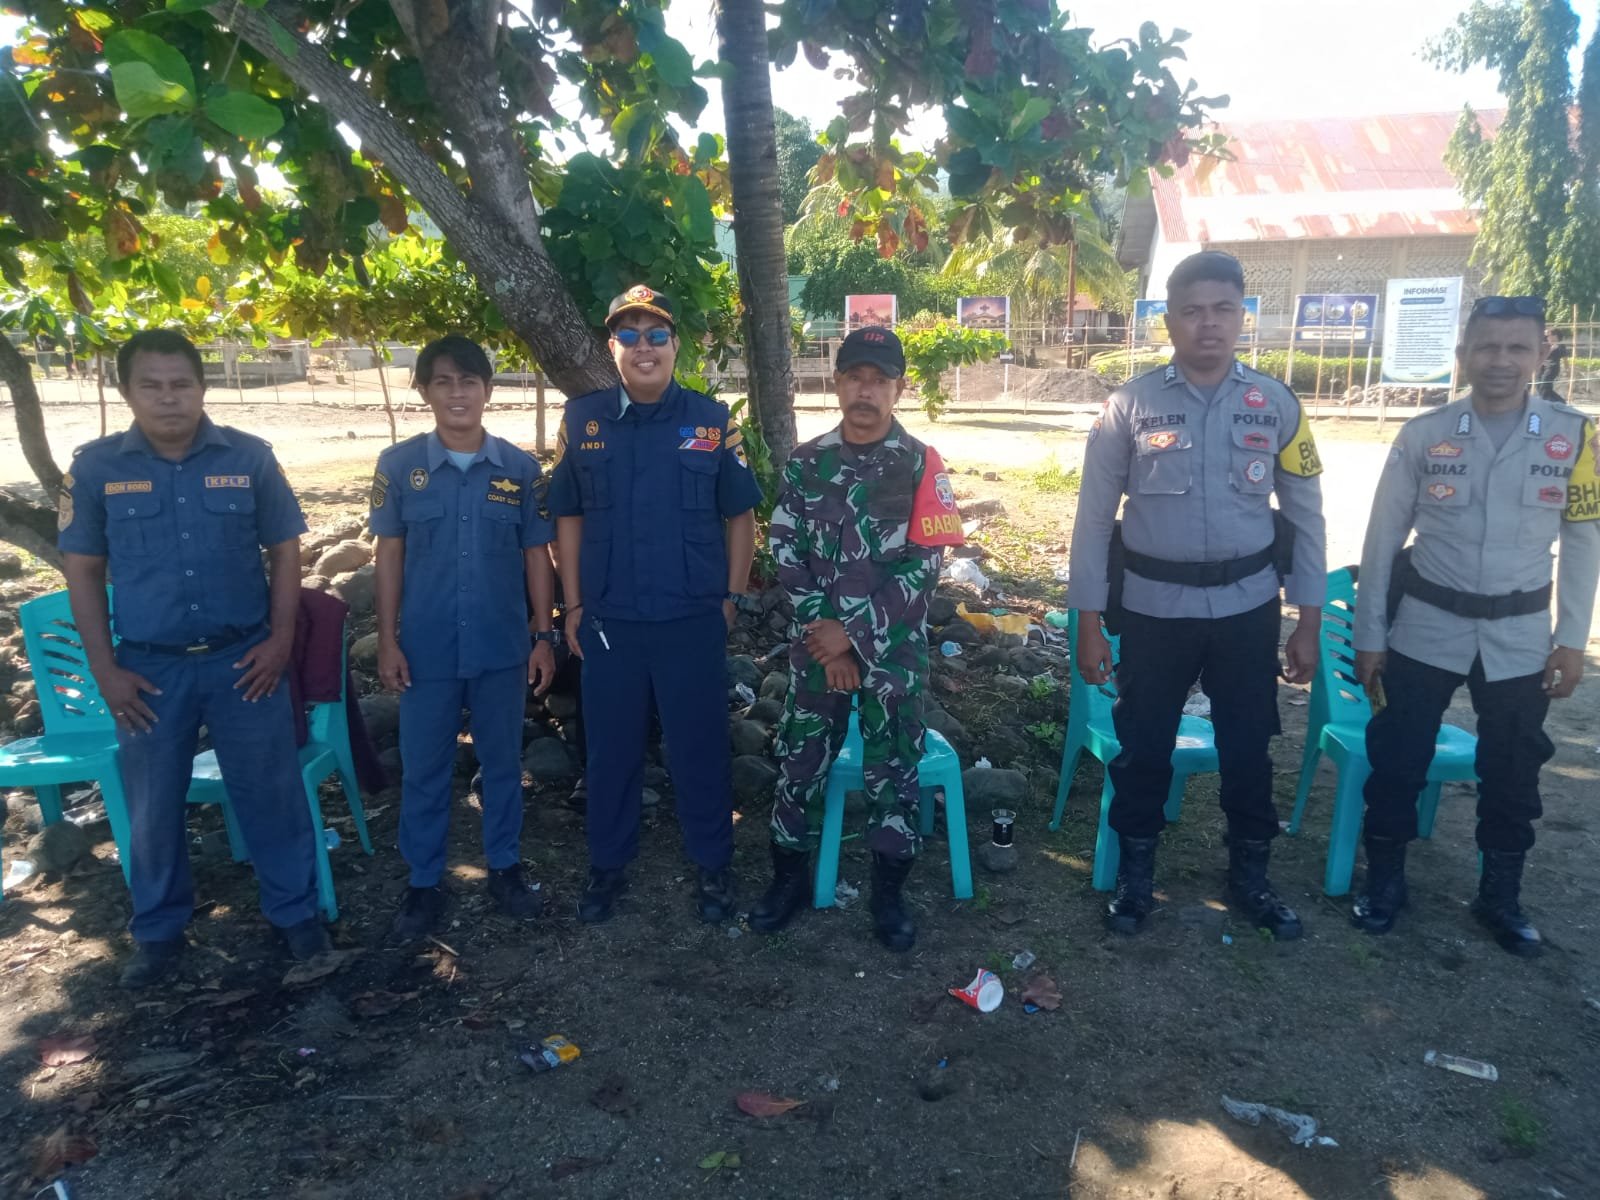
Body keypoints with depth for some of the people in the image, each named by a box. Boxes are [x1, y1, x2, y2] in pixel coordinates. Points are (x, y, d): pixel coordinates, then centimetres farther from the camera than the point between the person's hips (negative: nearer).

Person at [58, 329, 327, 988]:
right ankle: (158, 929, 32)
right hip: (149, 668, 1)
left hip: (244, 659, -1)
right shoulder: (95, 466, -2)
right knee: (152, 806, 13)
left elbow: (284, 550, 3)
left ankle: (296, 909, 26)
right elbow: (83, 571, 2)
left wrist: (280, 640, -5)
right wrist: (104, 669, -2)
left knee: (271, 792, 8)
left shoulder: (249, 457, -3)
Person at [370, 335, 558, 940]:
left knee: (502, 761, 14)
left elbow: (536, 555, 3)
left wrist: (544, 635, 0)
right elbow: (389, 556, 1)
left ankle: (505, 867, 31)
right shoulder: (399, 464, -2)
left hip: (502, 647, 1)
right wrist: (387, 640, -3)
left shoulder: (520, 467, -1)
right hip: (426, 650, 0)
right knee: (424, 770, 10)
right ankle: (423, 884, 26)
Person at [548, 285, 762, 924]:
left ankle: (712, 866, 27)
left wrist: (731, 597, 0)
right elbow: (568, 517, 7)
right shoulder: (581, 419, 1)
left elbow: (740, 515, 4)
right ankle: (608, 863, 31)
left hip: (694, 620, -1)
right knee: (611, 748, 13)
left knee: (700, 747, 9)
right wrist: (573, 606, 5)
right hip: (608, 621, 1)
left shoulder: (711, 420, -2)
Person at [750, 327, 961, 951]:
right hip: (817, 644, 2)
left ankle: (888, 893, 23)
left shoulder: (920, 465, -4)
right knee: (801, 761, 9)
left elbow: (924, 567, -9)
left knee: (892, 770, 6)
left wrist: (855, 633, -13)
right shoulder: (805, 462, 3)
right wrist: (824, 632, -9)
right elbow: (788, 555, 0)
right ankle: (790, 877, 28)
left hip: (894, 649, -2)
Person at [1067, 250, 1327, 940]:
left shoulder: (1276, 405, 0)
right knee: (1143, 748, 9)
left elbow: (1305, 517, 6)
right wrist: (1088, 623, -4)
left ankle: (1250, 877, 35)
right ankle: (1134, 875, 30)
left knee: (1248, 748, 13)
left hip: (1247, 607, 2)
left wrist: (1309, 623, 4)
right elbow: (1093, 518, -3)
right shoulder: (1130, 405, -6)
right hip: (1154, 609, -1)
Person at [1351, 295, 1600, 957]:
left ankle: (1500, 896, 32)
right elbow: (1382, 540, -2)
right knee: (1398, 761, 6)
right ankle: (1384, 880, 25)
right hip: (1427, 630, -1)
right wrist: (1368, 636, -2)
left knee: (1512, 773, 13)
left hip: (1520, 637, 1)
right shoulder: (1422, 435, -6)